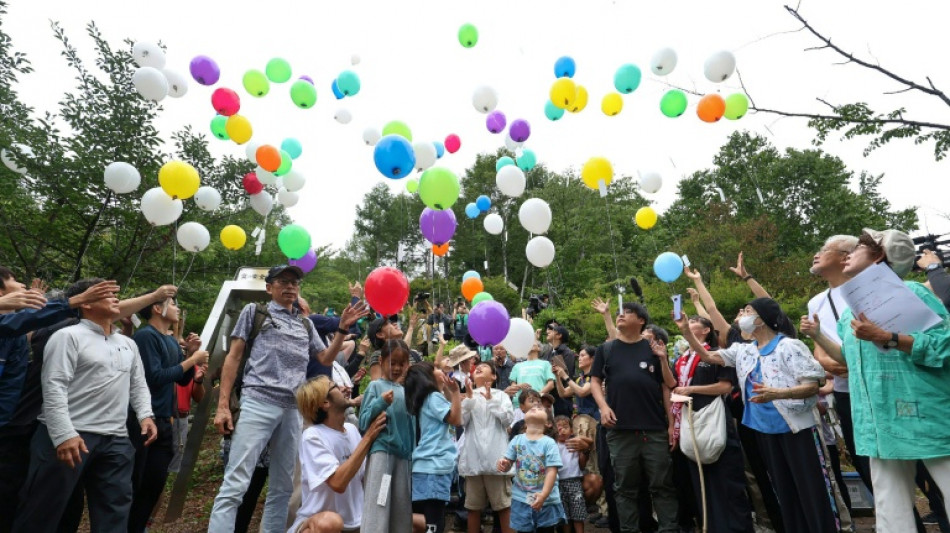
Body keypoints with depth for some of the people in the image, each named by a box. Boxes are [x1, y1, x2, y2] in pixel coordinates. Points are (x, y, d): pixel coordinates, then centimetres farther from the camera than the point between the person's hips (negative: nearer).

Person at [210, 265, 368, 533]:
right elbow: (233, 357, 4)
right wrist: (223, 405, -4)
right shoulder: (255, 312, 8)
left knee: (283, 487, 11)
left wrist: (343, 329, 4)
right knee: (235, 484, -8)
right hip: (258, 403, -4)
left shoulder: (305, 324, 19)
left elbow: (326, 359, 18)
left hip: (293, 409, 5)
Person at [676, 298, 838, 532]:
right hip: (765, 430, 6)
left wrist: (775, 393, -32)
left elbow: (813, 386, -15)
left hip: (795, 428, -6)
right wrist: (686, 330, 2)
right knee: (784, 491, 15)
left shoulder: (789, 346, -12)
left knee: (812, 491, 1)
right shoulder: (744, 351, 7)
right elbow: (707, 356, 10)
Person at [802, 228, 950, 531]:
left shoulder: (911, 292, -7)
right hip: (880, 425, 7)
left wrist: (886, 338, -24)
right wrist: (817, 336, 12)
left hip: (925, 417, -6)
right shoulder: (849, 312, 13)